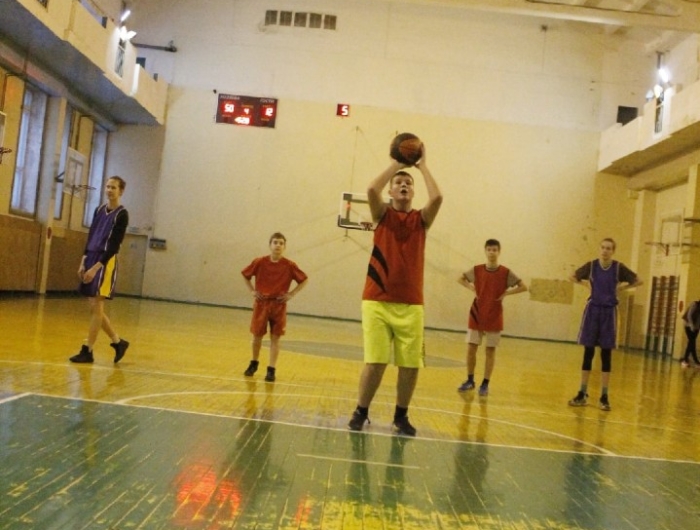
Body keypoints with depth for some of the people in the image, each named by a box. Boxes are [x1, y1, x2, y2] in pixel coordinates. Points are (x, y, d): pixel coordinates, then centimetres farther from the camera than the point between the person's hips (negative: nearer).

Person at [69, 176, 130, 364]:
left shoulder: (122, 214, -7)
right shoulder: (99, 210, 14)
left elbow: (114, 245, -13)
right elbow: (90, 237, 14)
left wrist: (96, 267, -19)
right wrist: (83, 262, 5)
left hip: (106, 262, -8)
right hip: (91, 259, 8)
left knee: (96, 307, -6)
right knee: (94, 308, 9)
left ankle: (87, 351, 0)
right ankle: (118, 342, 20)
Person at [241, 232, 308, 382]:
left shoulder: (289, 266, -8)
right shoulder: (259, 262, -6)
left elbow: (304, 280, 4)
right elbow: (245, 274, 10)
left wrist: (292, 294, -4)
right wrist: (252, 290, 1)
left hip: (279, 306, -1)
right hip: (261, 303, 1)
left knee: (275, 338, 0)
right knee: (257, 335, 9)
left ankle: (271, 370, 6)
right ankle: (254, 363, 31)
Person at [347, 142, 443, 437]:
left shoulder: (421, 219, 9)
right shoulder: (383, 214, 7)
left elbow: (437, 197, -12)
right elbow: (371, 189, -14)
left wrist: (422, 165, -1)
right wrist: (396, 163, -4)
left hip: (411, 304, 2)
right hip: (377, 301, -2)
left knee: (411, 364, 2)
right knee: (375, 362, -6)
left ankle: (401, 416, 22)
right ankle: (360, 413, 14)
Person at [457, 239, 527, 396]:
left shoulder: (506, 273, -6)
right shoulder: (476, 270, -1)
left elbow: (523, 287, -4)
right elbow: (461, 279, 14)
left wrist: (506, 293, -12)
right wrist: (472, 289, 0)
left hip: (494, 318, -2)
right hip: (477, 316, 2)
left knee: (490, 350, 3)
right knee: (471, 348, 3)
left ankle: (485, 384, 11)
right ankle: (470, 380, 19)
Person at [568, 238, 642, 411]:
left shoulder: (618, 268, -5)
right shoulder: (591, 265, -2)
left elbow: (638, 281, 5)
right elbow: (573, 277, 13)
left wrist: (620, 287, 0)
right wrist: (587, 283, 3)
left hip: (609, 312, -1)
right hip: (593, 310, 1)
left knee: (606, 354, 2)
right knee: (588, 353, 4)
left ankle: (604, 396, 9)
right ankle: (582, 394, 12)